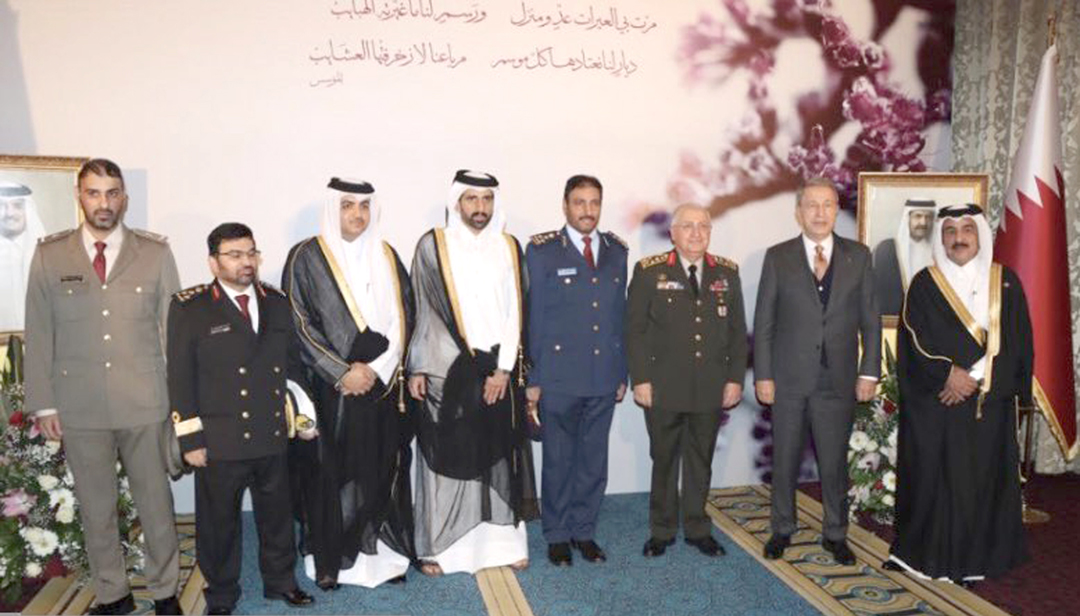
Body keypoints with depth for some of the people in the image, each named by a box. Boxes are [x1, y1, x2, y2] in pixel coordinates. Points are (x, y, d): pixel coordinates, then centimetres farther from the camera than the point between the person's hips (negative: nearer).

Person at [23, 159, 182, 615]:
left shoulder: (155, 252, 1)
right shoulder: (49, 254, 3)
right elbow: (38, 334, 5)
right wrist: (43, 404, 1)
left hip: (144, 405, -1)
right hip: (79, 407, 1)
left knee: (156, 502, 9)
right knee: (95, 508, 12)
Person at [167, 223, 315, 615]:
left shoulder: (277, 303, 8)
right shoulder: (189, 307, -4)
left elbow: (293, 363, 13)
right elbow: (180, 377, -6)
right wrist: (190, 439, -9)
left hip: (273, 437, 4)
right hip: (220, 441, -3)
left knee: (277, 515, 16)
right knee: (219, 522, 10)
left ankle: (280, 580, 36)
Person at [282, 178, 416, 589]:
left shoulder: (385, 257, 10)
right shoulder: (306, 257, -2)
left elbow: (402, 318, 6)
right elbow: (299, 323, -7)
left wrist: (377, 368, -7)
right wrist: (343, 372, -12)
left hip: (382, 384, 4)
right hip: (330, 388, -3)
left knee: (383, 471, 8)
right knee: (329, 474, 2)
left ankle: (382, 551, 20)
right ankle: (329, 560, 15)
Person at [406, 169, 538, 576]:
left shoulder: (509, 249, 8)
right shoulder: (433, 246, 1)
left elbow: (515, 313, 4)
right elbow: (422, 312, 1)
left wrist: (504, 369, -4)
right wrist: (417, 369, -3)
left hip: (500, 372, 3)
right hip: (446, 373, -2)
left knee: (500, 457, 8)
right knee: (446, 459, 3)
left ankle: (503, 540, 21)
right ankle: (438, 546, 17)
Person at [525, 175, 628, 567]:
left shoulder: (616, 251, 9)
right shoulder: (542, 251, -3)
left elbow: (619, 313, 12)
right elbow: (532, 317, -4)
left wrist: (622, 372, 10)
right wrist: (533, 379, -6)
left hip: (604, 379, 4)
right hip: (559, 377, -4)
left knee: (594, 460, 11)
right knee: (558, 460, 8)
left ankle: (584, 531, 27)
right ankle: (557, 535, 24)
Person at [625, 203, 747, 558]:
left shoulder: (727, 273, 7)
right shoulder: (649, 272, -2)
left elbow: (737, 331, 8)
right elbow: (635, 329, -3)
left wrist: (735, 379, 2)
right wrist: (640, 379, -8)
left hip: (712, 388, 3)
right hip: (664, 388, -2)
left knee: (701, 461, 13)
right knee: (664, 460, 9)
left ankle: (698, 529, 28)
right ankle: (661, 530, 24)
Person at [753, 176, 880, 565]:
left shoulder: (858, 256, 5)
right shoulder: (778, 257, 1)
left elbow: (870, 320, 6)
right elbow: (763, 322, 1)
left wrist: (869, 372, 0)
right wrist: (762, 375, -4)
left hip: (839, 380, 1)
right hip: (789, 380, 0)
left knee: (834, 463, 9)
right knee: (784, 461, 10)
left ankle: (835, 535, 27)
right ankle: (782, 530, 28)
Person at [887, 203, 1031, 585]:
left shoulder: (1006, 283, 6)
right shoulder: (925, 284, 2)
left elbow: (1017, 342, 0)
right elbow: (915, 340, -5)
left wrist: (973, 377, -11)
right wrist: (949, 374, -18)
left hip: (990, 403, 2)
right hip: (934, 402, -2)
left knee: (984, 478, 4)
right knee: (934, 477, -1)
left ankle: (974, 558, 16)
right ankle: (929, 554, 11)